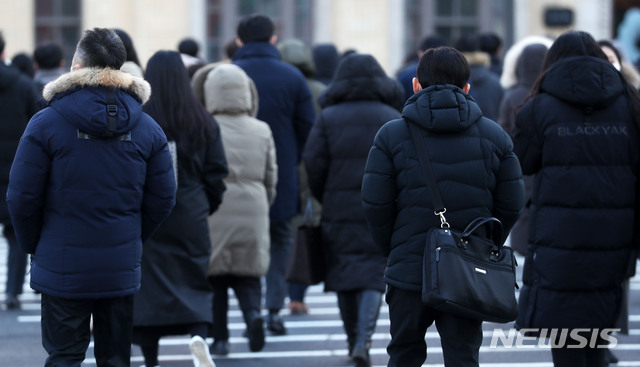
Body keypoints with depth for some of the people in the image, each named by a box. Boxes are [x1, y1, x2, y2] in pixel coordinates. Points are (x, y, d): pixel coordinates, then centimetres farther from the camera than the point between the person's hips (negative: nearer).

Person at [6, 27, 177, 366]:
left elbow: (22, 197, -8)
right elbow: (163, 199, 5)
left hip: (63, 271, -3)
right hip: (122, 271, 3)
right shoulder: (147, 129, 2)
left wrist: (32, 246, 8)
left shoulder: (45, 123, -9)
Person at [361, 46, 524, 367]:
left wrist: (391, 250, 10)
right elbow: (511, 205, 4)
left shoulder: (391, 135, -2)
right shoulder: (495, 136, 4)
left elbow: (375, 205, -5)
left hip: (409, 271, -1)